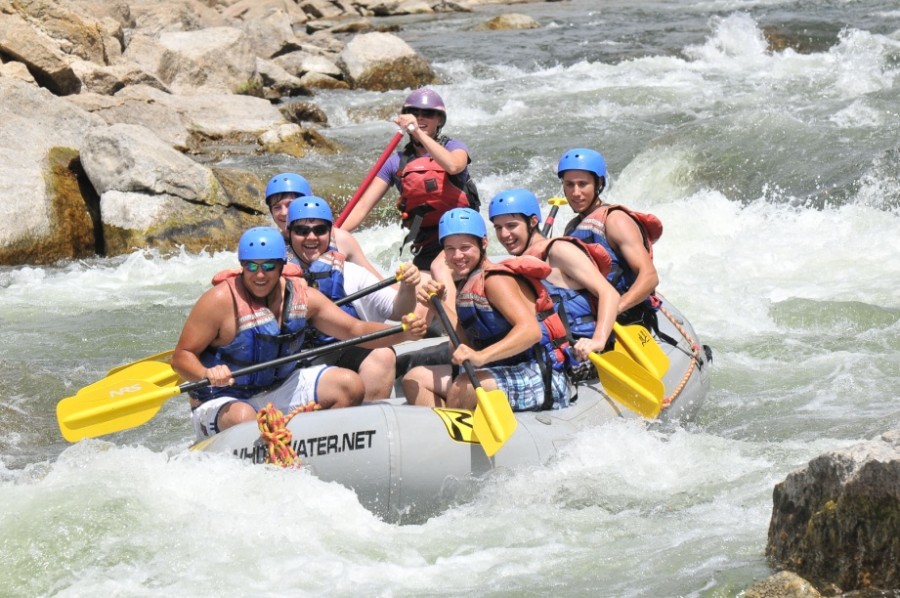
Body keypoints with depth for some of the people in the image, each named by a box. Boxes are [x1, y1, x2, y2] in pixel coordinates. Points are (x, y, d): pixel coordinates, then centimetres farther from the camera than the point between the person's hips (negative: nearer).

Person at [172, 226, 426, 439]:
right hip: (224, 401, -6)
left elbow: (354, 330, 0)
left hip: (279, 389, 6)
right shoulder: (220, 300, -19)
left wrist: (402, 333, -17)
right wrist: (207, 375, -38)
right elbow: (182, 356, -16)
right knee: (243, 419, -40)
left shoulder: (301, 295, -3)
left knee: (350, 386, -4)